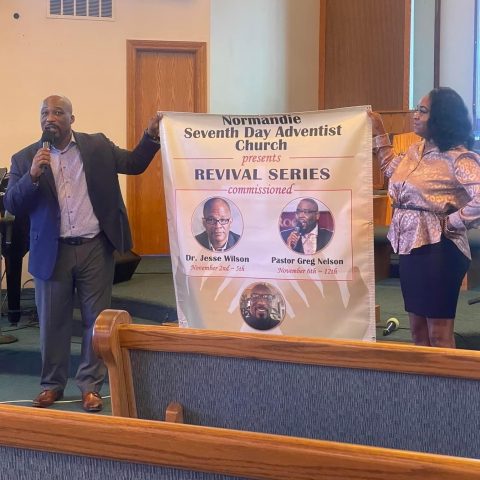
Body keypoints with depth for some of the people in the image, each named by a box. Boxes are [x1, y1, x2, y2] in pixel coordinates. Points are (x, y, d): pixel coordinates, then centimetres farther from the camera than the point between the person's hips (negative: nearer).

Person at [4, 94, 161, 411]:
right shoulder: (25, 158, 0)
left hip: (95, 248, 0)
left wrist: (151, 136, -7)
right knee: (53, 321, 11)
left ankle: (91, 385, 21)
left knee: (97, 319, 7)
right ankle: (52, 384, 28)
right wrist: (33, 175, -21)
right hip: (53, 252, 0)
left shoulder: (98, 146, 2)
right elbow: (12, 206, -5)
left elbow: (134, 164, 8)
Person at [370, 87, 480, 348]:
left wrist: (450, 224, -16)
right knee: (417, 331, 14)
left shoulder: (458, 158, -14)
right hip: (410, 245, 9)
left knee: (439, 335, -3)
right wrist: (378, 132, 29)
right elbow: (392, 170, 33)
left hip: (437, 248, -8)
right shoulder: (416, 151, 12)